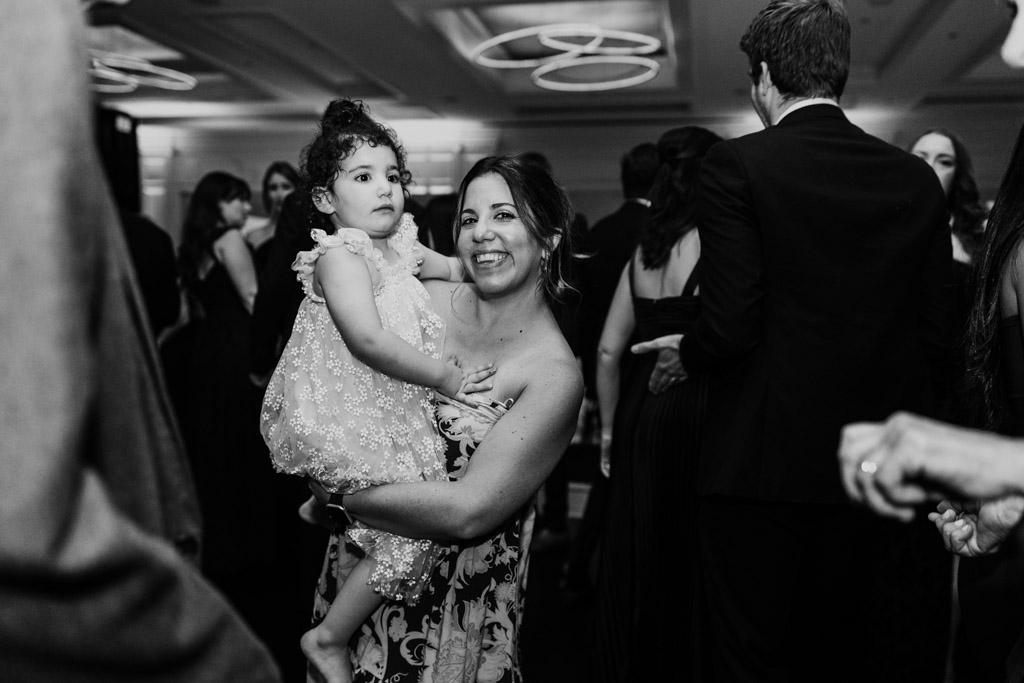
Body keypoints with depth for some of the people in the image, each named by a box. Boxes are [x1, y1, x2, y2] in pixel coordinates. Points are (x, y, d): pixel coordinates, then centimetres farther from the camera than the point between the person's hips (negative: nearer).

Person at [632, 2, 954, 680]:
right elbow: (938, 336, 5)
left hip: (765, 472, -5)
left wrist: (687, 356, 5)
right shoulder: (917, 178, 5)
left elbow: (730, 327, -17)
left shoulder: (737, 166, -10)